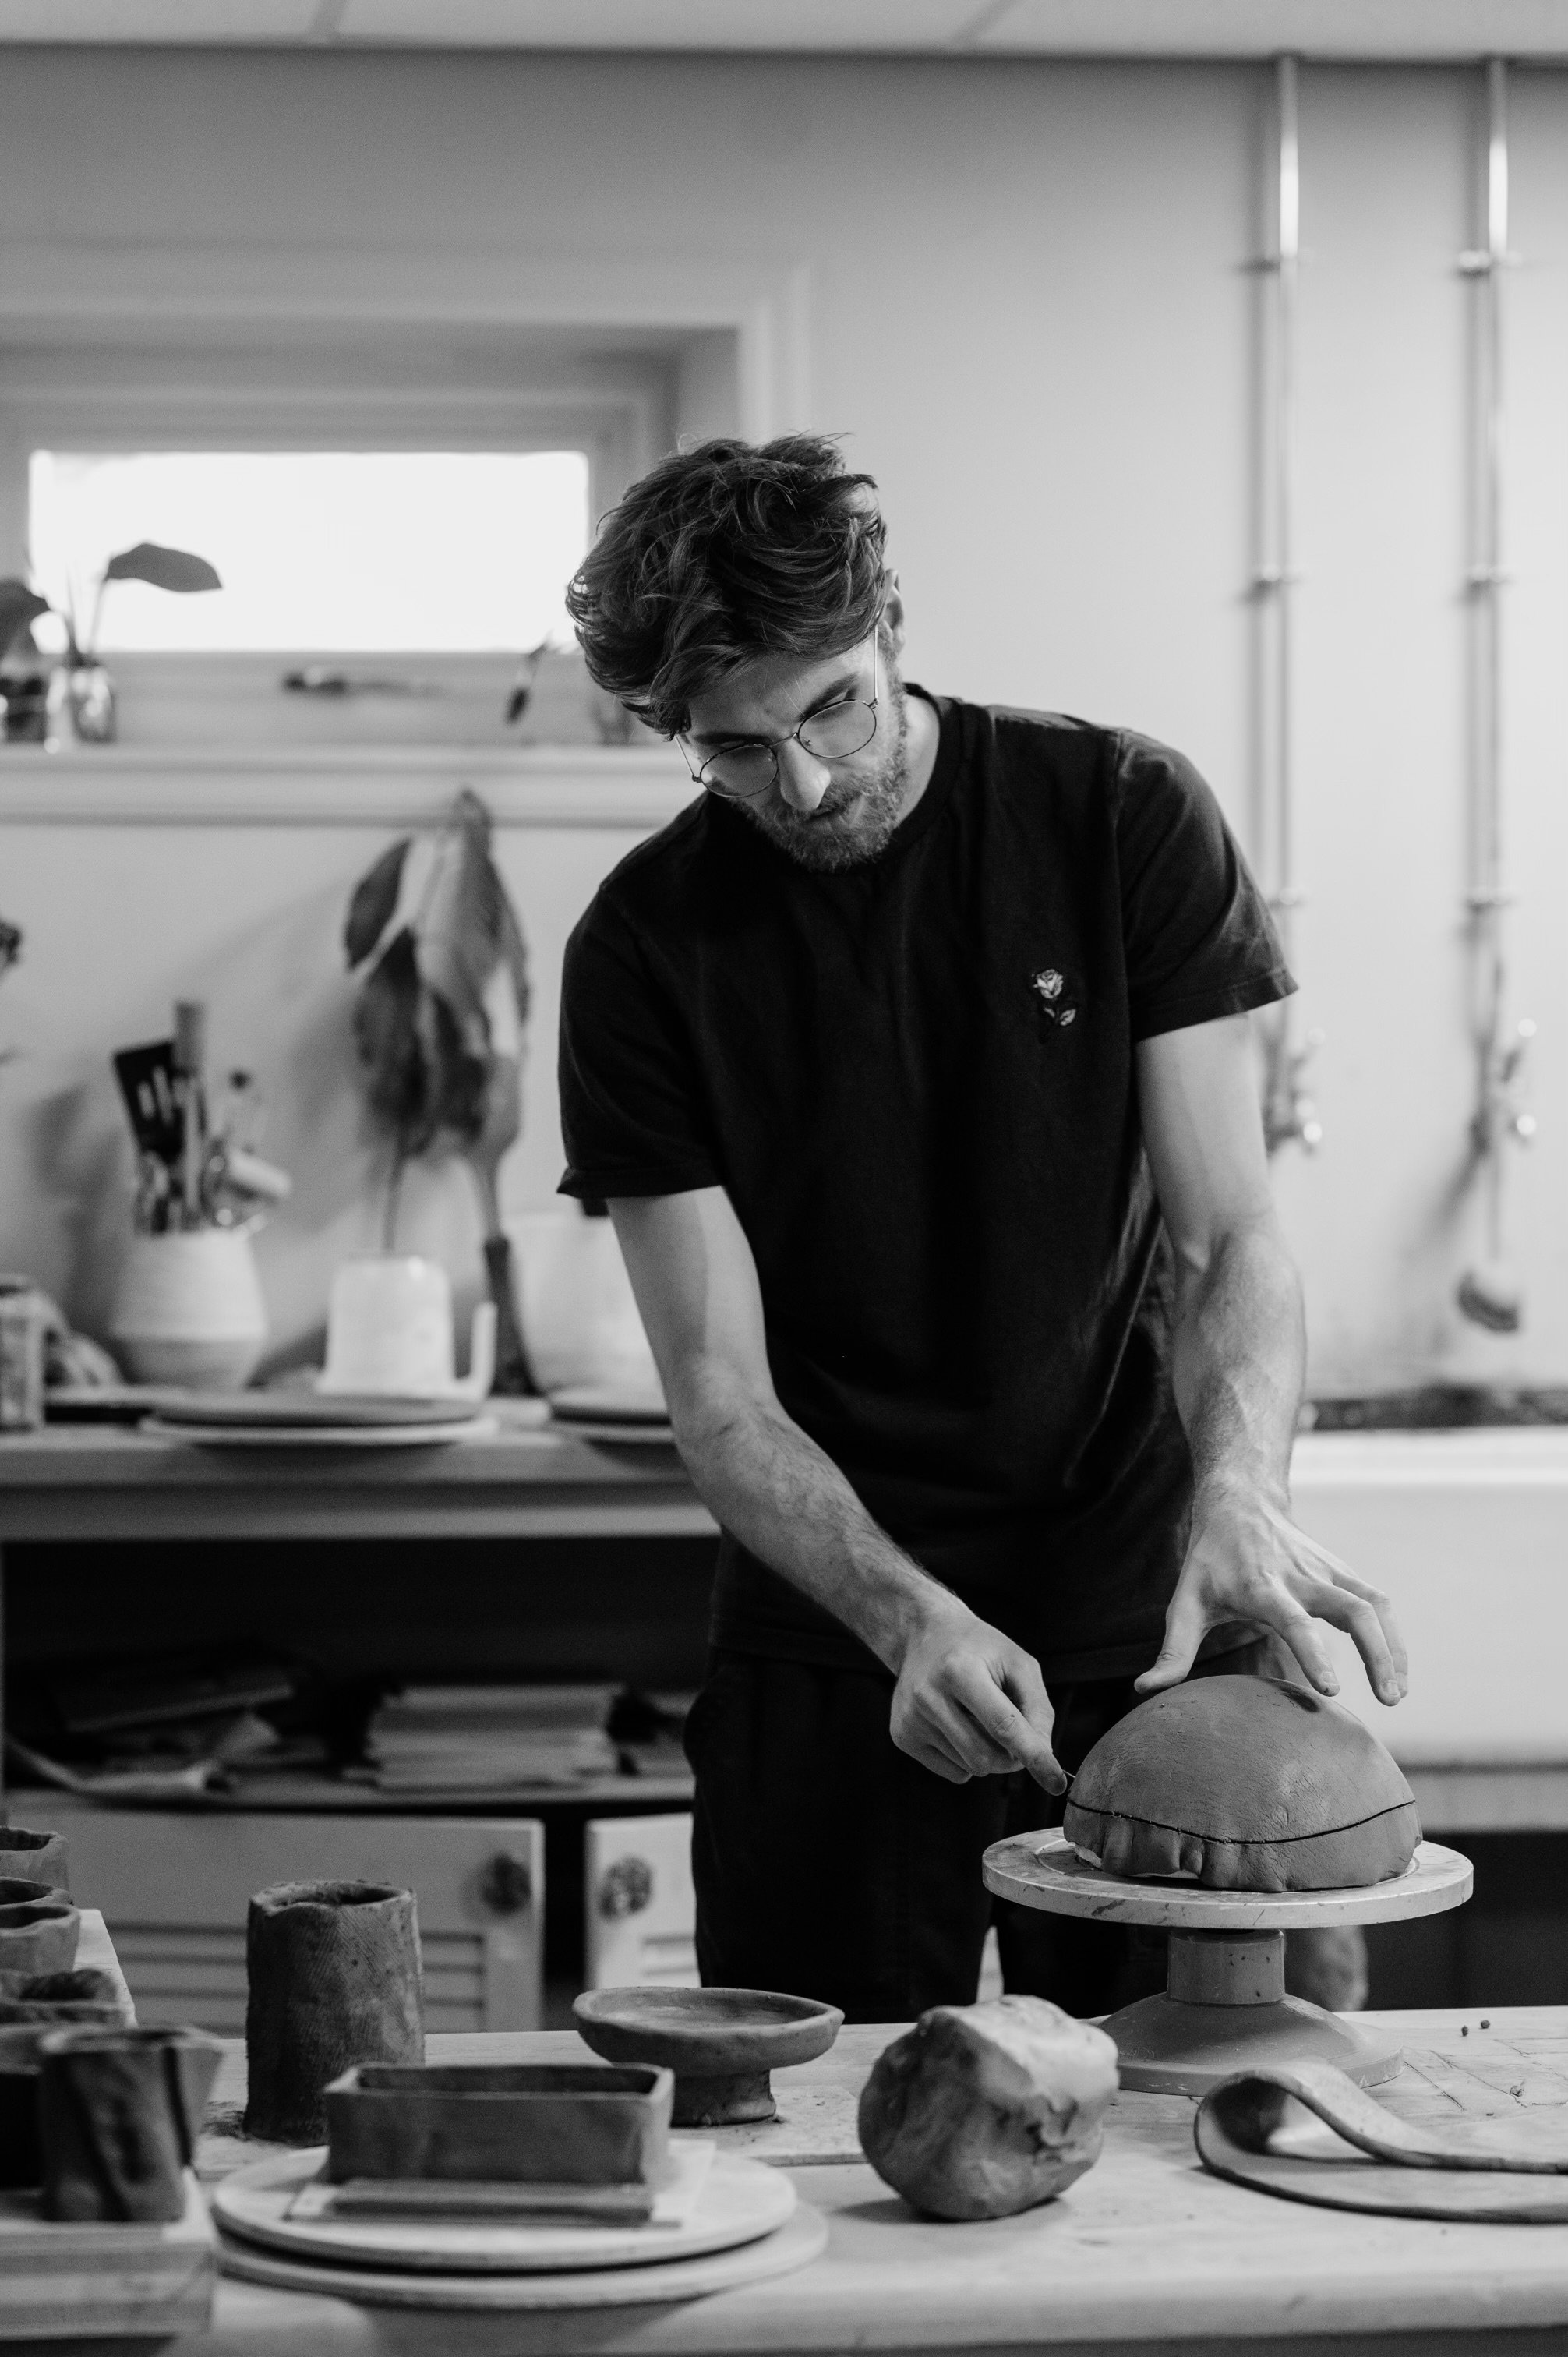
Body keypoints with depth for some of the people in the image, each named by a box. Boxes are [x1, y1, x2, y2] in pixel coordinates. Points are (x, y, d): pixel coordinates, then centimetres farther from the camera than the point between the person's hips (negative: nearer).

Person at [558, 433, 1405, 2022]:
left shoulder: (1125, 819, -6)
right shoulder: (646, 950, -6)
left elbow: (1226, 1243, -8)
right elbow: (722, 1398, -8)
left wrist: (1238, 1495, -28)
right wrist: (911, 1619, -25)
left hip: (1149, 1631, 0)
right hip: (834, 1645, 0)